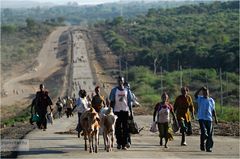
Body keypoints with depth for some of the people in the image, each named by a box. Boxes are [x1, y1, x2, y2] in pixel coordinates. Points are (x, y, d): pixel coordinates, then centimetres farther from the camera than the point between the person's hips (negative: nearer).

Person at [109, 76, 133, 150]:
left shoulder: (127, 90, 8)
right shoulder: (114, 90, 3)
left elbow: (129, 102, 9)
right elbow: (112, 102, 4)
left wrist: (131, 112, 4)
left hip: (125, 111, 1)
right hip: (117, 111, -1)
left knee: (125, 128, -2)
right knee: (118, 128, 1)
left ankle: (124, 144, 0)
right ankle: (119, 143, 11)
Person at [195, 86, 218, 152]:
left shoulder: (211, 100, 11)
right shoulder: (200, 99, 5)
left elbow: (213, 110, 15)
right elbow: (195, 95, -15)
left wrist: (215, 118, 10)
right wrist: (201, 89, -21)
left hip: (209, 119, 2)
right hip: (201, 118, -2)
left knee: (210, 134, -1)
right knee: (203, 132, -15)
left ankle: (208, 147, 7)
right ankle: (202, 145, 1)